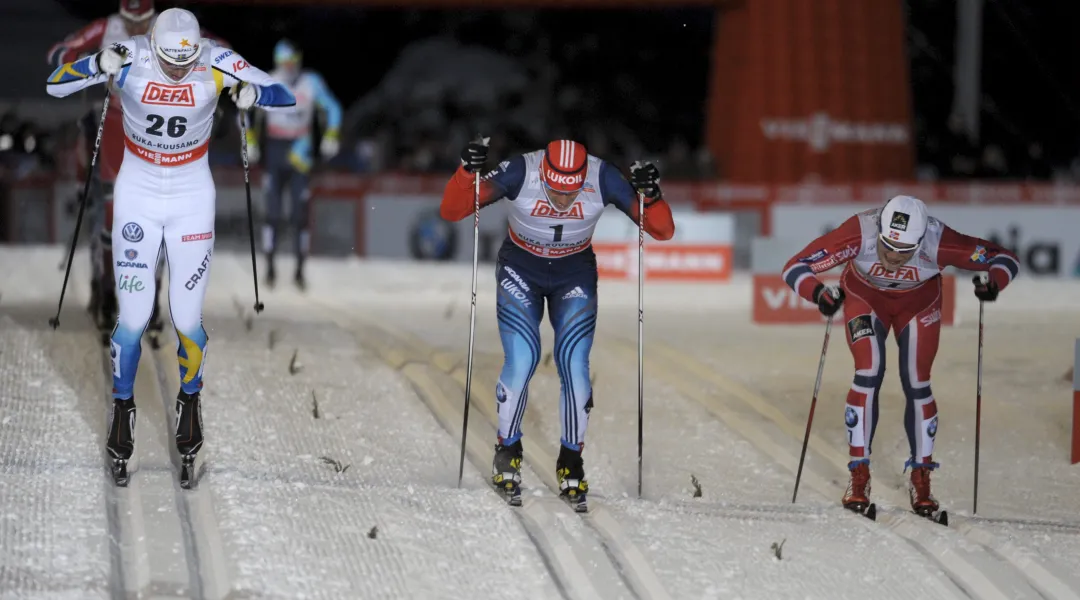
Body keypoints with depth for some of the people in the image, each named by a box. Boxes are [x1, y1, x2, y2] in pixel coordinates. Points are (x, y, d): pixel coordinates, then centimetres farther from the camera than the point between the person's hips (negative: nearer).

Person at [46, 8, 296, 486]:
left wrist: (253, 93, -36)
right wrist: (98, 66, -35)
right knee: (134, 317, -2)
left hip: (192, 196, 0)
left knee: (187, 317, -1)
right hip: (137, 192, 0)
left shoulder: (217, 65, -18)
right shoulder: (131, 60, -18)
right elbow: (55, 86, -16)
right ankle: (123, 410, 19)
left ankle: (189, 403, 25)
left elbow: (286, 97, -14)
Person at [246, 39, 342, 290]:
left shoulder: (311, 83, -6)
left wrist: (330, 138, -2)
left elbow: (333, 109, 5)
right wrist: (250, 142, -1)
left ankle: (300, 268, 6)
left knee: (300, 212, -2)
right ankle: (270, 267, 1)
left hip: (300, 152, 0)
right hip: (274, 151, 0)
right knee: (273, 211, -5)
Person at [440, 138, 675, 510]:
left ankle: (571, 462, 9)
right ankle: (507, 452, 10)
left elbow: (662, 231, -20)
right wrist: (467, 172, -45)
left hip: (575, 275, 1)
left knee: (574, 366, -10)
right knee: (521, 363, -13)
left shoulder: (603, 179, -26)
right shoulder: (520, 173, -29)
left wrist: (652, 197, -40)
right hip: (520, 270, -1)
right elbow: (451, 211, -27)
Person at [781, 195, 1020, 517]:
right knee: (869, 373, -16)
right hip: (864, 296, -1)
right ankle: (859, 476, -5)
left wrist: (994, 284, -47)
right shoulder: (860, 234, -39)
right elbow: (796, 267, -36)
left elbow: (1005, 259, -26)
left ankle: (921, 480, 14)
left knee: (917, 384, -3)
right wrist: (819, 294, -55)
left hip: (919, 304, 1)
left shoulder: (938, 242, -37)